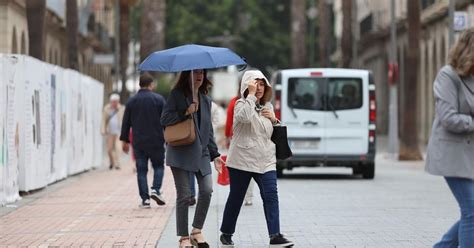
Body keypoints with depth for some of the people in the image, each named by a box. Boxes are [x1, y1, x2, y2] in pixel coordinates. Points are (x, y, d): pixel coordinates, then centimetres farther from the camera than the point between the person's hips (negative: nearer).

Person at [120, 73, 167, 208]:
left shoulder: (131, 101, 5)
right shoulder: (158, 99, -2)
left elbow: (126, 122, 7)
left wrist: (125, 140, 13)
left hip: (138, 142, 2)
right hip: (156, 141, -2)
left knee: (141, 170, 5)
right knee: (158, 166, 13)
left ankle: (145, 199, 0)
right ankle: (155, 189, -7)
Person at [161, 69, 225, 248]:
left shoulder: (205, 99, 15)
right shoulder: (177, 95, -1)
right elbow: (165, 119, -7)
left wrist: (214, 154, 15)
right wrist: (185, 112, -19)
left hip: (201, 152, 5)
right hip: (180, 152, -5)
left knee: (206, 190, -8)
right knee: (184, 195, -4)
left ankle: (197, 231, 8)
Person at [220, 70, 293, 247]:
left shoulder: (267, 106, 15)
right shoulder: (241, 104, -3)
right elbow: (245, 116, -28)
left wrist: (274, 120, 4)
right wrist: (251, 95, -22)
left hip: (265, 161, 4)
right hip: (242, 159, -4)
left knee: (271, 196, -11)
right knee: (236, 198, 6)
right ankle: (226, 233, 22)